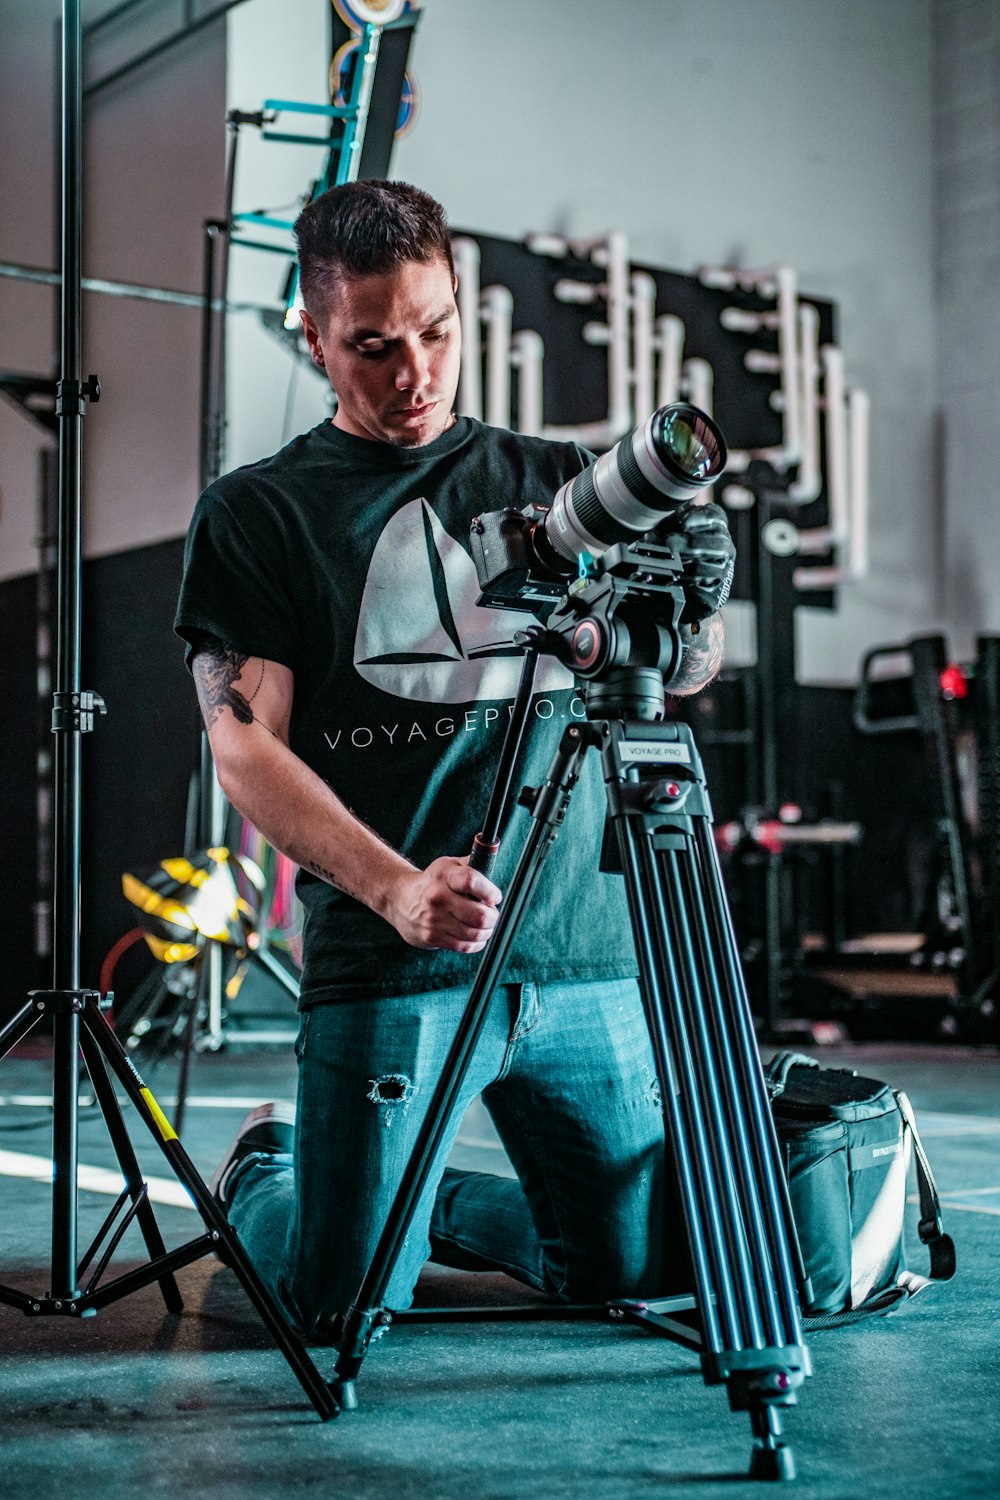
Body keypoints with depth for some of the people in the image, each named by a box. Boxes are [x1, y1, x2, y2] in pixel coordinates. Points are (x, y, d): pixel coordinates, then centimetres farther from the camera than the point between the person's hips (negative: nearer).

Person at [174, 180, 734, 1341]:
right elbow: (247, 751, -6)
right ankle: (263, 1174, 28)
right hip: (388, 966, -4)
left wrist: (690, 610, -17)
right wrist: (398, 889, -21)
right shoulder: (256, 516, 3)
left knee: (629, 1266, 7)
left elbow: (678, 677, 7)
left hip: (585, 952, 4)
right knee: (344, 1300, -6)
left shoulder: (550, 483, 13)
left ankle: (423, 1198, 35)